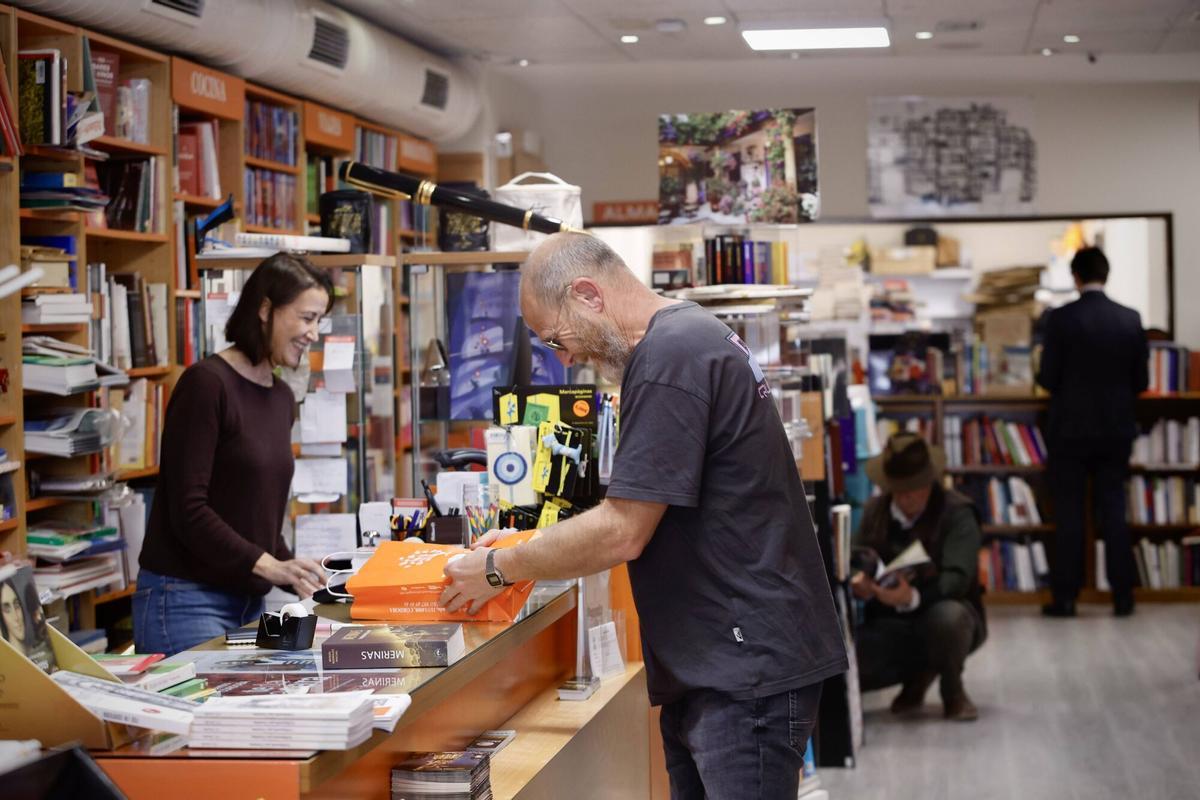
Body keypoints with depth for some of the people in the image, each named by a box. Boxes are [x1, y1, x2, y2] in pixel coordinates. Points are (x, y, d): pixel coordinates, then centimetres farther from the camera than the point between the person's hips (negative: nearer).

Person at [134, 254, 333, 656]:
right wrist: (268, 566, -24)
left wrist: (291, 573, 5)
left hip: (249, 600, 8)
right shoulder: (206, 383, -12)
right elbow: (188, 508, -18)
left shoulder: (281, 398, 13)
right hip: (185, 598, -8)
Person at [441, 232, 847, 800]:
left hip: (745, 668, -10)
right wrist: (525, 545, 16)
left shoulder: (668, 358, -18)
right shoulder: (690, 332, 14)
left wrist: (497, 570, -6)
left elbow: (622, 534, -18)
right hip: (710, 666, 10)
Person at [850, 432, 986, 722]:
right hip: (889, 624, 4)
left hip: (946, 619, -4)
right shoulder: (874, 510, 2)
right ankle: (919, 676, 10)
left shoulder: (958, 512, -13)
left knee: (947, 615, -41)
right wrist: (859, 584, -26)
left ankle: (953, 691, -6)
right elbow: (855, 565, 1)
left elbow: (957, 578, -25)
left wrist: (913, 597, -46)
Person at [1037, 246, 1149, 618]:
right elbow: (1141, 381, 2)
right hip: (1116, 430, 3)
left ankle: (1065, 597, 5)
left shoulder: (1061, 318, -11)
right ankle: (1123, 596, 9)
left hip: (1070, 429, -3)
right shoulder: (1131, 319, -2)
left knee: (1068, 515, 3)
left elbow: (1048, 378, -9)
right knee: (1114, 513, 9)